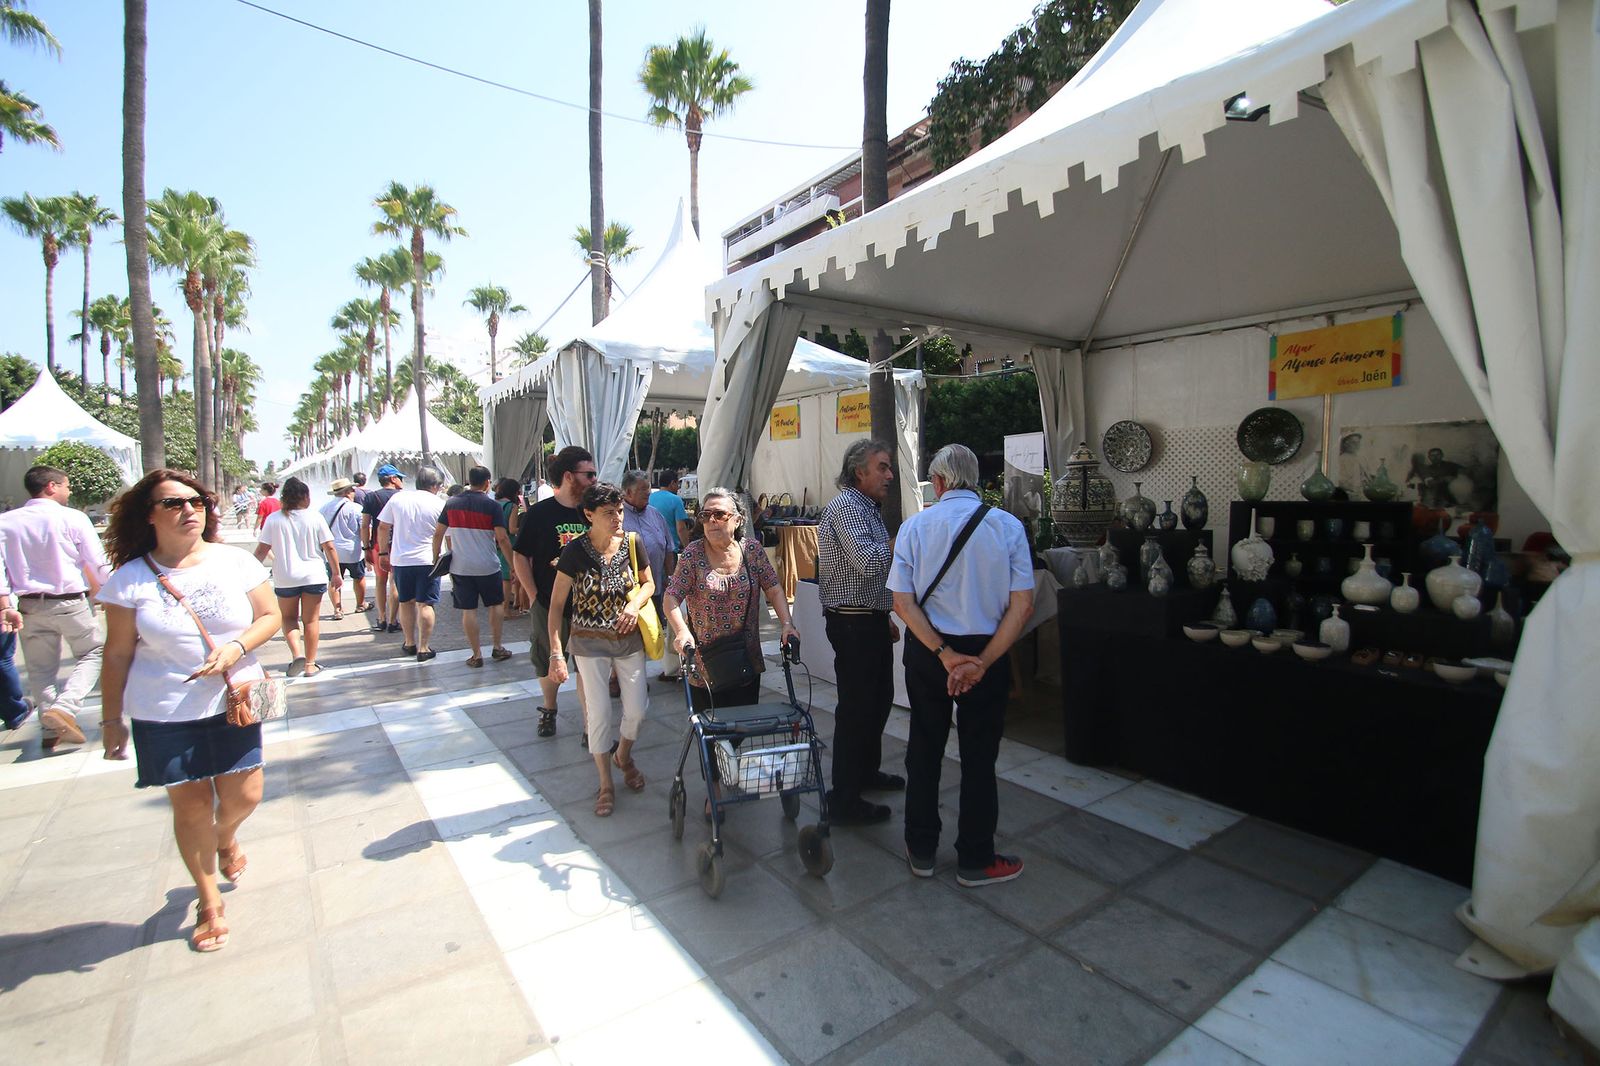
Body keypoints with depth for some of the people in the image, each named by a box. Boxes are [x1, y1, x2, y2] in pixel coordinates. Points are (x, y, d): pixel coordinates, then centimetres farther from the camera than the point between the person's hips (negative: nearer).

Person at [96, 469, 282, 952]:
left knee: (244, 795, 3)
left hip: (231, 702, 1)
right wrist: (111, 719, 3)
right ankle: (208, 899, 29)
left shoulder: (235, 561, -3)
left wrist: (237, 647, -17)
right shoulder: (131, 579, -5)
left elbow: (270, 615, 2)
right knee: (190, 805, 7)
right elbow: (118, 654, 0)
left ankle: (225, 837, 41)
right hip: (164, 713, -1)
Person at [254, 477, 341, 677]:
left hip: (285, 578, 0)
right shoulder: (315, 517, -5)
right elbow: (329, 548, -6)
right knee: (311, 620, 9)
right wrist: (336, 573, 3)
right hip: (314, 576, 0)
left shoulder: (273, 519, -3)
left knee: (288, 617, 18)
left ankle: (297, 654, -4)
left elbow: (261, 550, -3)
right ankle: (310, 665, 12)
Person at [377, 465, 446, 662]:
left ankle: (409, 643, 28)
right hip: (426, 560, -3)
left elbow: (383, 527, 7)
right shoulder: (438, 504, -5)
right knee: (425, 604, 0)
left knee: (406, 602, 16)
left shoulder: (397, 498, 4)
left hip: (399, 559, 4)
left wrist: (383, 552, 16)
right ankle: (424, 648, 1)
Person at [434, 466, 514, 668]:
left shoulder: (451, 502, 3)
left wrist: (436, 559, 14)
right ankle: (497, 647, 20)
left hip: (460, 567, 2)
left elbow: (438, 534, 4)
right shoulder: (492, 505, -8)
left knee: (468, 610, 6)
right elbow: (502, 539, -13)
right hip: (488, 566, -2)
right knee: (496, 605, 16)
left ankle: (477, 655, 11)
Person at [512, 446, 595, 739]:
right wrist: (533, 596, -7)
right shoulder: (539, 513, -8)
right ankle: (548, 710, 42)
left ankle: (591, 728, 11)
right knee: (549, 664, 16)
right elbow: (520, 556, -3)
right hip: (549, 605, -1)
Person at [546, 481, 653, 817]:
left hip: (629, 638, 3)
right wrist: (557, 653, -16)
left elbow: (648, 583, 8)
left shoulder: (632, 543, -6)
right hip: (590, 641, -2)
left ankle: (623, 756, 37)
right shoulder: (576, 551, -14)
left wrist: (635, 604, -14)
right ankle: (606, 785, 20)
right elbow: (557, 604, -10)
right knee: (600, 712, 0)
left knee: (637, 708, 4)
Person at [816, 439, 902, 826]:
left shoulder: (868, 507, 17)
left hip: (871, 619, 10)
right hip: (853, 623, -10)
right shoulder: (846, 506, -16)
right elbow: (868, 563, -29)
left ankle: (866, 772, 38)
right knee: (856, 708, -3)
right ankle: (844, 801, 9)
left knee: (878, 699, 20)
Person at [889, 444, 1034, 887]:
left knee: (924, 749, 16)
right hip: (988, 651, -1)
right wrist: (982, 662, -13)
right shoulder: (1008, 526, -7)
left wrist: (944, 654, -12)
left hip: (927, 652, 1)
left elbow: (902, 602, -11)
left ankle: (921, 851, 32)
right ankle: (975, 861, 28)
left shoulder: (915, 526, -7)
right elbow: (1022, 605, -12)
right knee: (978, 756, 13)